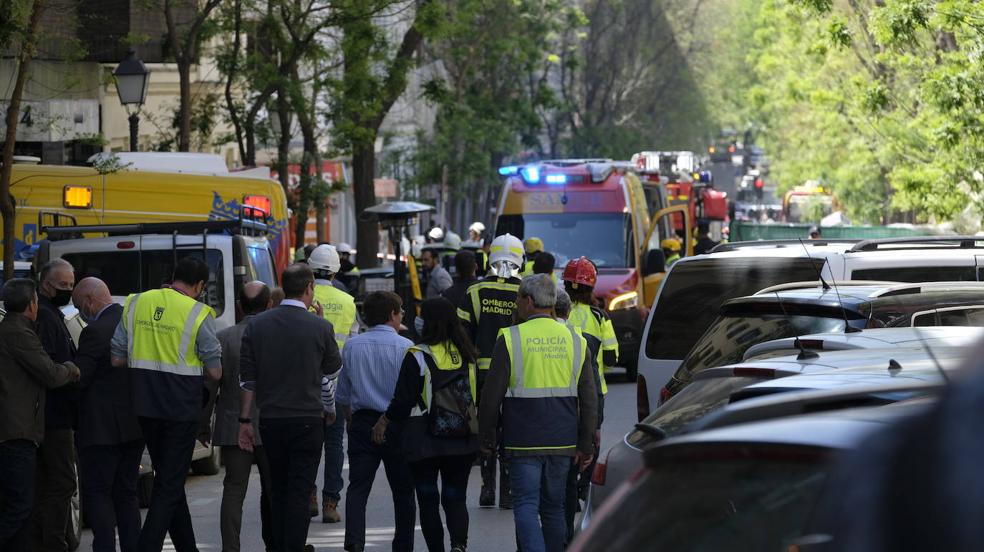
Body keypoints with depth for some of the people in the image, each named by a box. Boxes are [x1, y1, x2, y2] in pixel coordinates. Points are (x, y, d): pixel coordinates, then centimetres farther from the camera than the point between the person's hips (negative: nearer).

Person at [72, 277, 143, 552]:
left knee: (97, 492, -2)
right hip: (134, 426, 8)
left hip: (102, 427, -8)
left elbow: (78, 378, -17)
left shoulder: (95, 332, -17)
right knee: (126, 492, 14)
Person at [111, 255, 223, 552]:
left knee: (168, 479, 18)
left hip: (145, 405, 5)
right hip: (182, 409, -5)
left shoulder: (136, 303, 2)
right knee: (170, 485, 1)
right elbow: (215, 372, -9)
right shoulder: (198, 314, -11)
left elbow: (117, 358, 3)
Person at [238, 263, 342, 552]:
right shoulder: (321, 327, -7)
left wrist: (245, 420, 7)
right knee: (300, 490, 0)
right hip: (308, 419, -3)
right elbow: (332, 374, 4)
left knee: (278, 488, 14)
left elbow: (246, 378, 3)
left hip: (270, 420, 3)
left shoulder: (257, 324, 1)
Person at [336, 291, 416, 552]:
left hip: (362, 423, 2)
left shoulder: (352, 346, 5)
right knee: (402, 489, 10)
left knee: (358, 487, -4)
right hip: (397, 426, -2)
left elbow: (343, 393, 12)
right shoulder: (405, 347, -7)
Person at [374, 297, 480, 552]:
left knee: (428, 499, 8)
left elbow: (403, 400, -10)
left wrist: (384, 422, 5)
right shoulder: (467, 354, 4)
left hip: (425, 442, -4)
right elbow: (477, 395, 12)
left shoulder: (417, 356, -11)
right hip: (462, 442, 4)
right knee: (455, 497, 8)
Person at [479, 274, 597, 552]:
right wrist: (585, 445, 11)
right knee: (554, 507, 15)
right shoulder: (574, 340, 6)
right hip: (562, 442, 4)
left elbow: (492, 394, -6)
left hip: (523, 442, -4)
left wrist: (486, 438, 4)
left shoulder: (510, 339, -7)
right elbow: (589, 399, 7)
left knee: (526, 505, -4)